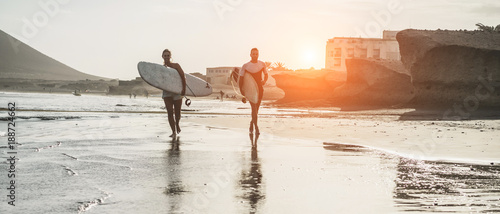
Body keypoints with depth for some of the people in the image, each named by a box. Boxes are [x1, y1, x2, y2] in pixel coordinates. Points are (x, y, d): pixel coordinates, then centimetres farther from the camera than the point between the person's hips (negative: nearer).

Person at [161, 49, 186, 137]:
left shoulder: (176, 66, -4)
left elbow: (183, 77, -9)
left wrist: (184, 89, -17)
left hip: (177, 91, -2)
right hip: (167, 92, 2)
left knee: (177, 113, 6)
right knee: (170, 112, -9)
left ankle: (177, 124, 38)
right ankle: (174, 132, -3)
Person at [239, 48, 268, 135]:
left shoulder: (262, 64, 0)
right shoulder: (245, 66, -7)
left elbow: (266, 74, 14)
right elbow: (241, 77, 0)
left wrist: (264, 80, -8)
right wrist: (241, 89, -8)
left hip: (260, 89, 3)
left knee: (256, 108, 12)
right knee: (254, 108, -15)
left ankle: (251, 124, 35)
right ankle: (256, 127, -14)